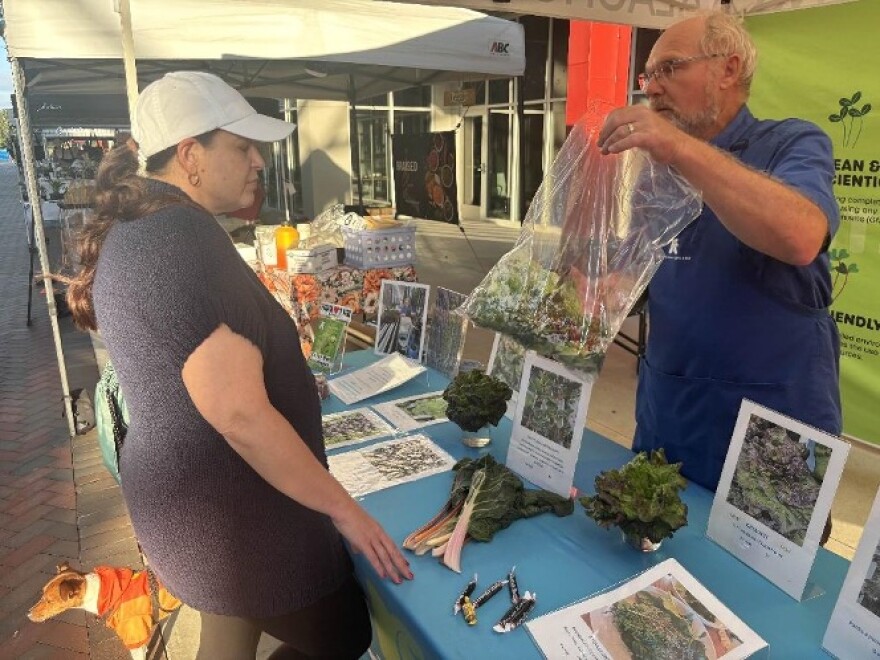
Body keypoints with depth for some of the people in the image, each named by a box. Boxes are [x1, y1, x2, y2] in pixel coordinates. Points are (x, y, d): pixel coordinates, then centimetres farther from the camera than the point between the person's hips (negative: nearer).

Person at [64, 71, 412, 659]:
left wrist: (287, 378, 28)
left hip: (184, 494, 10)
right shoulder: (184, 240, -26)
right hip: (228, 511, -10)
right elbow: (240, 414, -32)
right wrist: (344, 509, -22)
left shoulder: (131, 231, 6)